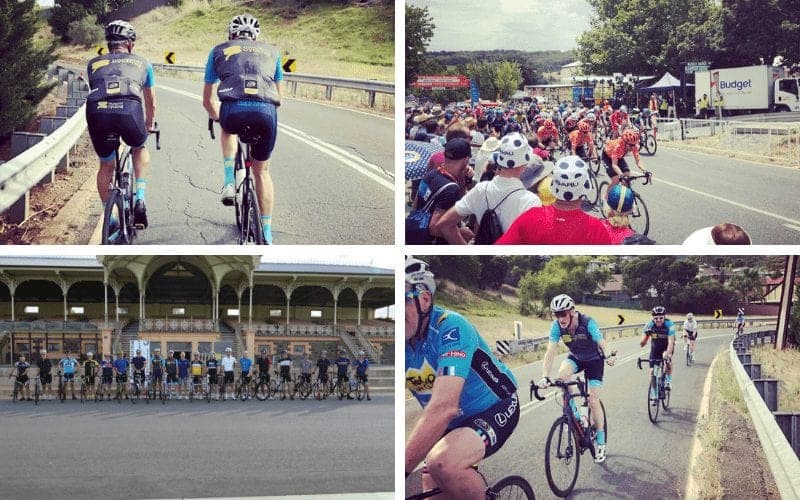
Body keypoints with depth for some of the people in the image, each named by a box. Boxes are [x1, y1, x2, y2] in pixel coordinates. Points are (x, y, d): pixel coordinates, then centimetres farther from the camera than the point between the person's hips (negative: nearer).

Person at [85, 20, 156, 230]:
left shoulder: (94, 64, 32)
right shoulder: (141, 63, 30)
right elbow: (151, 103, 41)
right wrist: (150, 126, 59)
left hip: (97, 112, 1)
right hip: (129, 110, -1)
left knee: (106, 166, 23)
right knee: (140, 149, 30)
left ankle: (109, 219, 23)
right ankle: (140, 200, 14)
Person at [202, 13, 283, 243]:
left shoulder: (219, 51, 27)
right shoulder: (271, 51, 29)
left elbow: (207, 100, 33)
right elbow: (278, 95, 37)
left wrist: (219, 118, 52)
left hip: (233, 110, -1)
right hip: (267, 112, 1)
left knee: (228, 129, 38)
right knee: (261, 170, 21)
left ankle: (229, 182, 22)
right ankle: (266, 235, 20)